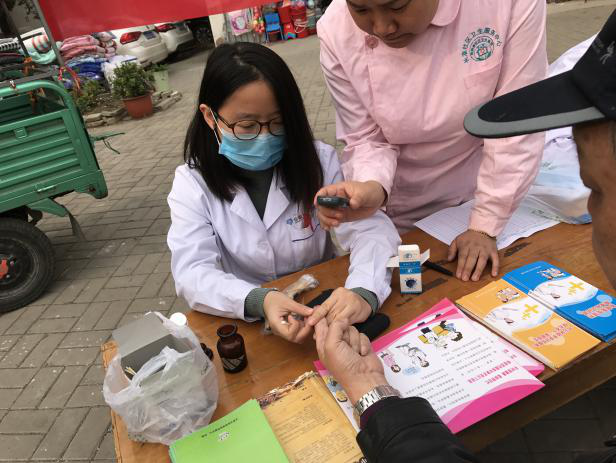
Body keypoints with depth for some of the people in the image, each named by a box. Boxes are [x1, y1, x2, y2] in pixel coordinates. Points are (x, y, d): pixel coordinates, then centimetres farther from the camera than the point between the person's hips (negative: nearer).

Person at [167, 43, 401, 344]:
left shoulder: (318, 161, -6)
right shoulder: (192, 183, -6)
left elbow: (371, 230, -14)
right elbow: (192, 273, -16)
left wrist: (364, 292, -34)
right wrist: (258, 301, -35)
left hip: (323, 313, 1)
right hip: (243, 325, 0)